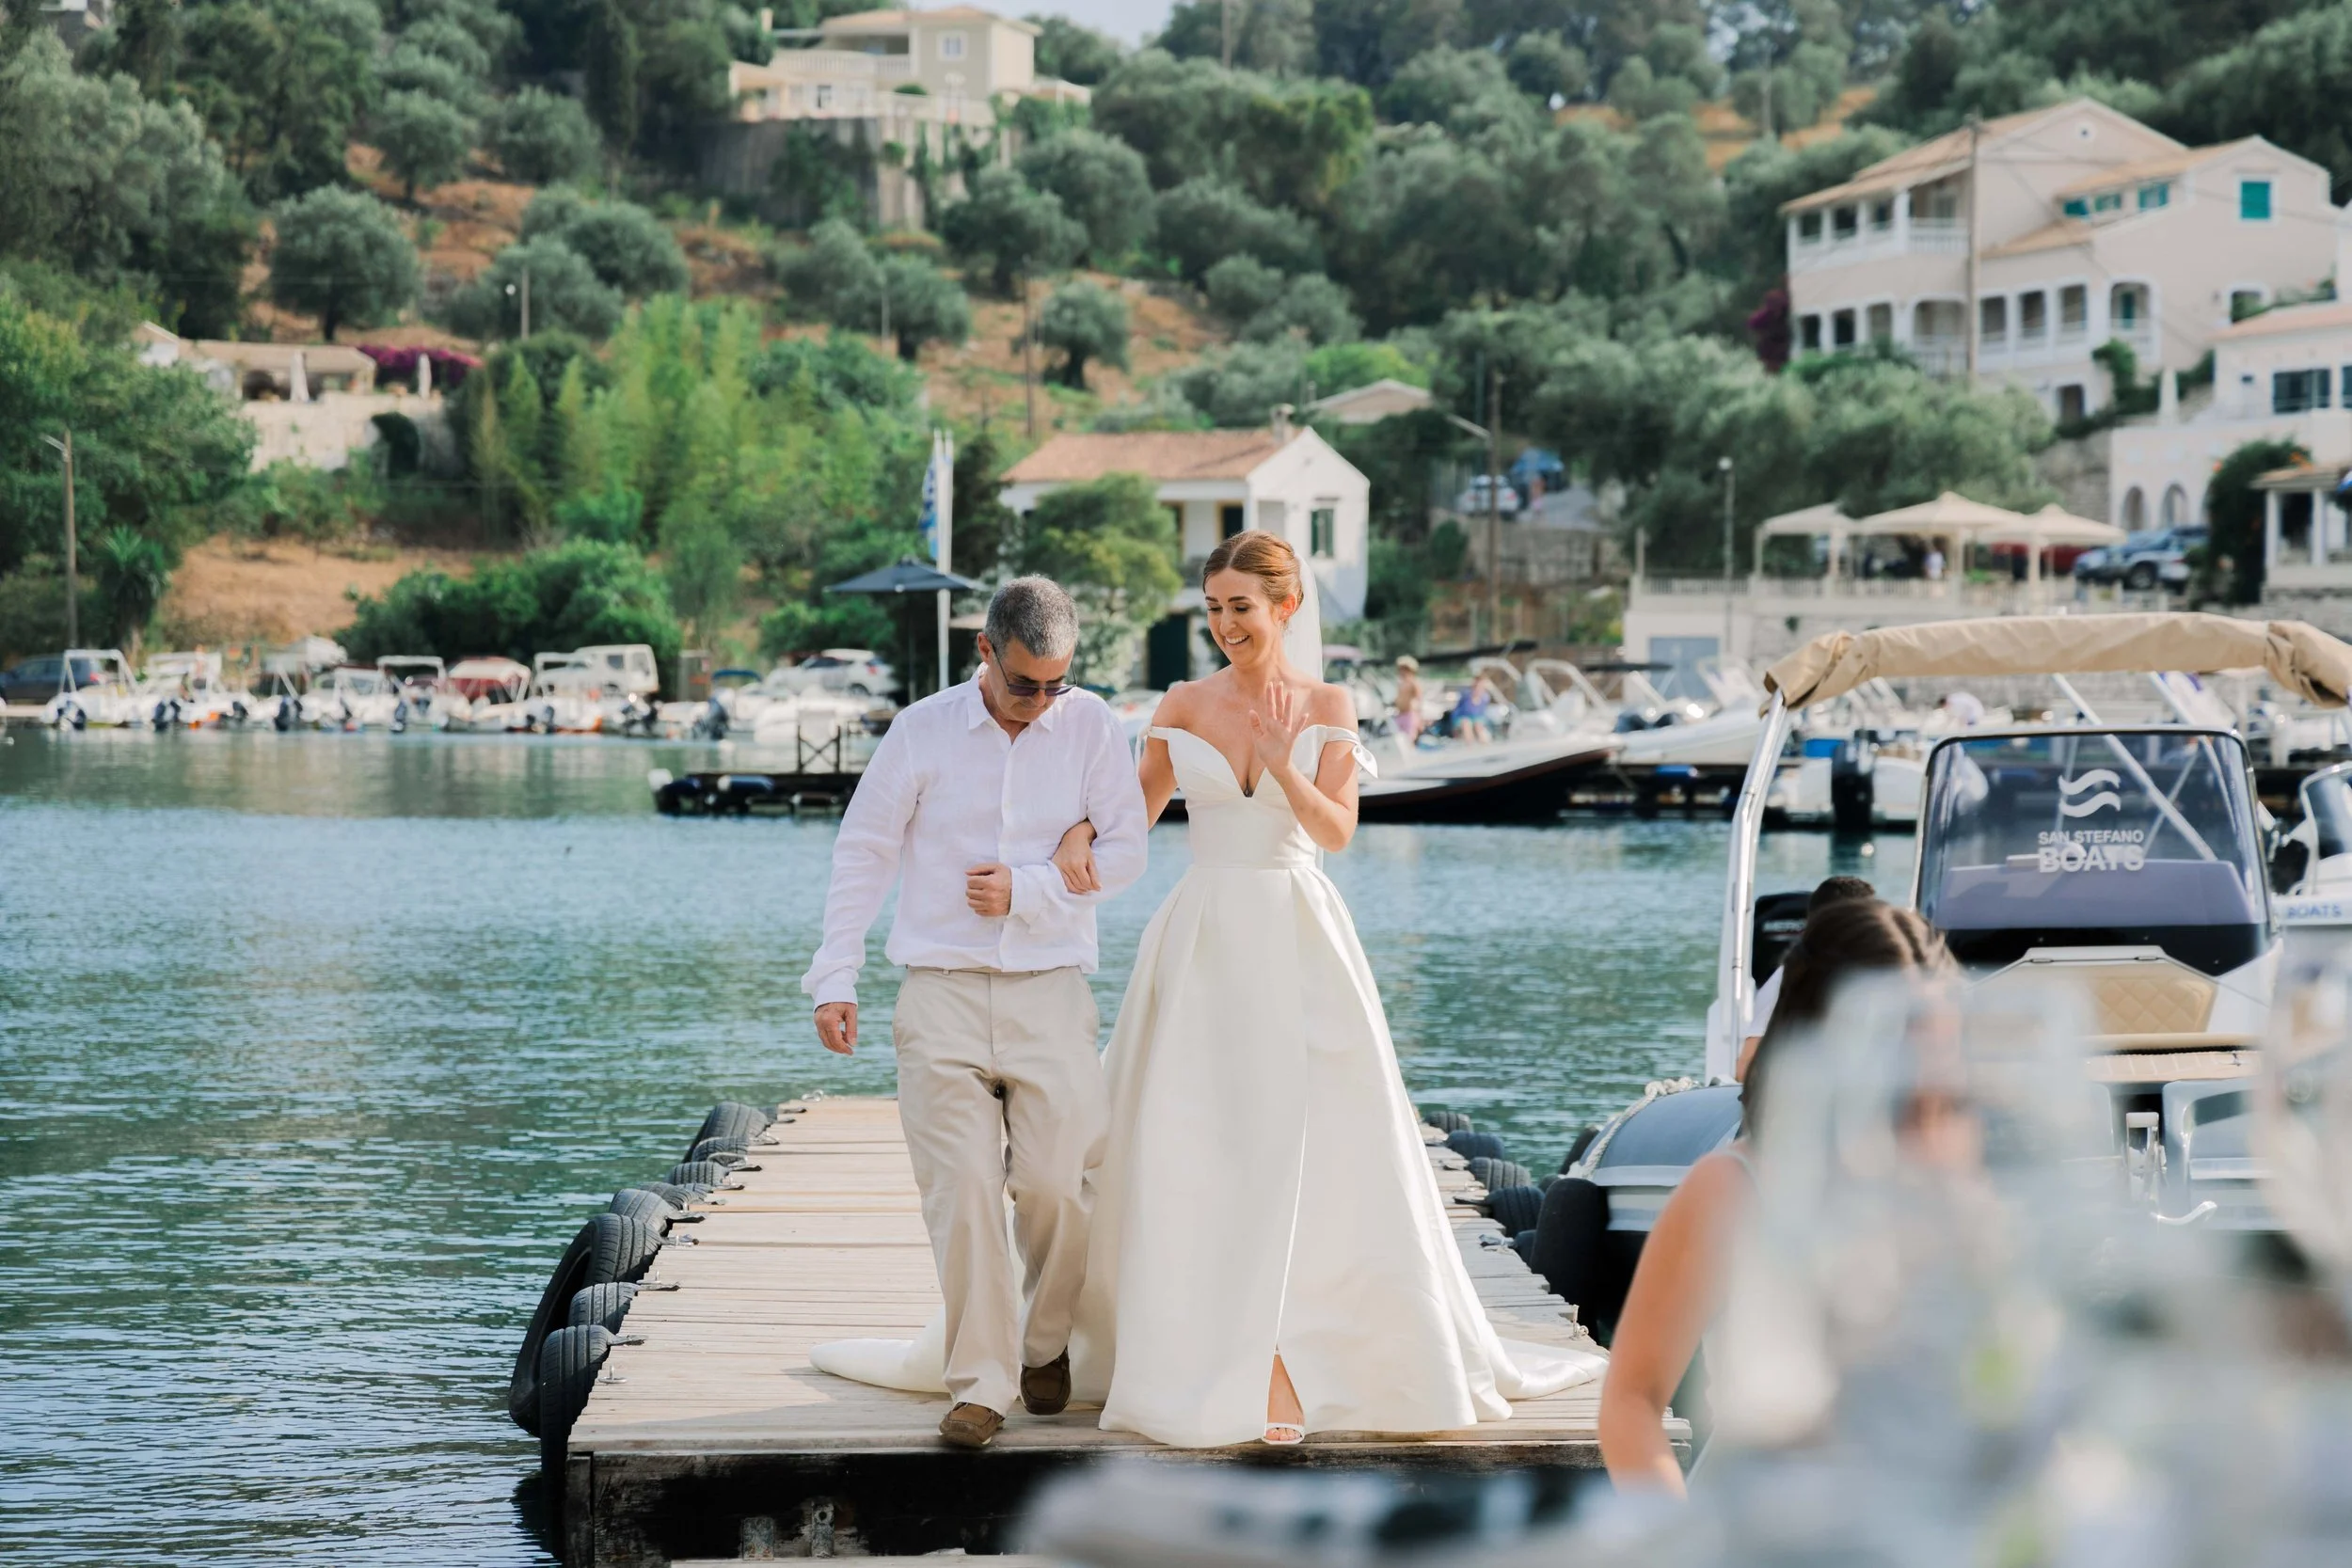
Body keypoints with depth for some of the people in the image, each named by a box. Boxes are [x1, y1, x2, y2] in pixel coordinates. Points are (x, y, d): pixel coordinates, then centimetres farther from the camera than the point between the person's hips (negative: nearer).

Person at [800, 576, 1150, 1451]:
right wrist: (835, 978, 2)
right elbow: (863, 853, 6)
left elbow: (1124, 850, 3)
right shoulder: (922, 731, 2)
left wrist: (1027, 891, -9)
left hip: (1049, 993, 0)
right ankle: (978, 1385, 0)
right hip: (940, 994, 0)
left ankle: (1046, 1343, 21)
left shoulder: (1090, 727, 3)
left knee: (1057, 1186, -5)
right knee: (961, 1194, -7)